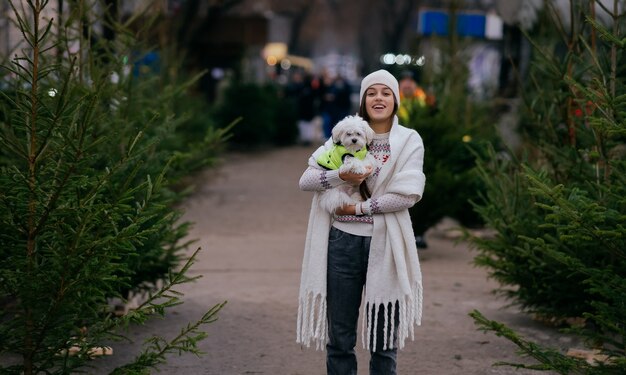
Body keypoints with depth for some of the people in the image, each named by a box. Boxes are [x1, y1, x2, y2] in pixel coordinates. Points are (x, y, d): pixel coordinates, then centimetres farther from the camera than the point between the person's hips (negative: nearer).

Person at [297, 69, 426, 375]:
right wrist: (342, 176, -16)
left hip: (385, 245, -2)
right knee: (339, 338, 6)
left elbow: (409, 193, -12)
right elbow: (306, 180, 1)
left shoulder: (409, 140, 2)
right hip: (343, 242, 2)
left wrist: (360, 208, -12)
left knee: (383, 339, 6)